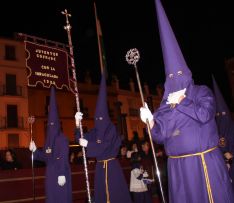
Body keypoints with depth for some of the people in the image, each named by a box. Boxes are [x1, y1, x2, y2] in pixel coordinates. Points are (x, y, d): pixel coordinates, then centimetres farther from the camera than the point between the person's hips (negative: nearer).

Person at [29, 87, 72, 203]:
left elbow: (64, 158, -18)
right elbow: (45, 157, 14)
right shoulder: (49, 139, 11)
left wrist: (62, 175, -22)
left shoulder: (62, 139, -13)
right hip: (50, 174, 8)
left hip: (60, 174, -8)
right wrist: (35, 150, 2)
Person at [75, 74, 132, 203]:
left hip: (111, 166, -6)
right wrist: (77, 123, -8)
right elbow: (80, 138, 6)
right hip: (100, 166, 7)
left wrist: (88, 144, -17)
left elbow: (106, 146, -20)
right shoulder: (95, 131, 10)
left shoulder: (111, 129, -8)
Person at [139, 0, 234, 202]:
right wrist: (150, 121, -12)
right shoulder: (166, 103, 11)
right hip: (178, 166, 4)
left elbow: (205, 115, -17)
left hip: (205, 161, -3)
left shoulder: (202, 92, 2)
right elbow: (161, 136, 6)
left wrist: (181, 101, -8)